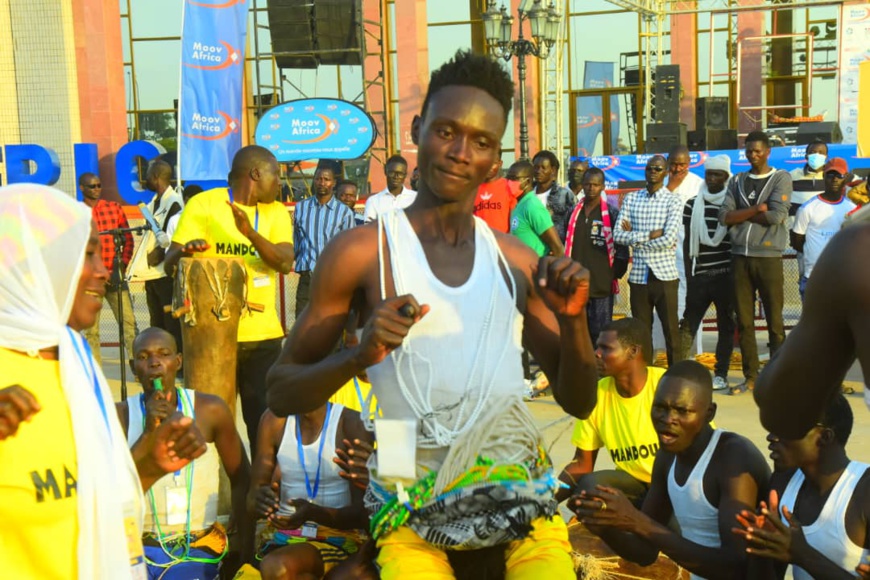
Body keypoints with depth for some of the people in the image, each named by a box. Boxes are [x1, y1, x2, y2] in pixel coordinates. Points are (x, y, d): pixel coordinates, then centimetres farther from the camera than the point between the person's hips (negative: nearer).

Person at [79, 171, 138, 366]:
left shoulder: (115, 208, 9)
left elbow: (128, 239, 11)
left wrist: (123, 264, -2)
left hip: (114, 275, 2)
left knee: (129, 322, -4)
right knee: (91, 329, 3)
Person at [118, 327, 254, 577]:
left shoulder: (210, 411, -5)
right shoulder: (119, 415, -2)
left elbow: (241, 481, 3)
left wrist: (246, 554, 1)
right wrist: (148, 432, -21)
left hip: (199, 552, 0)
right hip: (138, 548, 1)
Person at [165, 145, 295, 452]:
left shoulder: (276, 212, 9)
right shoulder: (204, 204, -2)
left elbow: (286, 263, -7)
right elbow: (170, 262, -4)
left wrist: (251, 233, -24)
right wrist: (184, 251, -27)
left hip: (264, 335, 3)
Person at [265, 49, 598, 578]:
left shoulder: (517, 262, 7)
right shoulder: (361, 251, -4)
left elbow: (579, 402, 11)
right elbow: (280, 394, -2)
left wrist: (574, 319, -8)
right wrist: (358, 356, -21)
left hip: (518, 496, 3)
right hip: (413, 513, -3)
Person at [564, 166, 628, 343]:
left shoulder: (611, 213, -3)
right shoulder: (574, 212, 11)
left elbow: (622, 247, -3)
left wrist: (615, 273, -6)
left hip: (602, 284, -4)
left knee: (600, 333, 1)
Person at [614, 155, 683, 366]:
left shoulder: (673, 201, -2)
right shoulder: (631, 198, 8)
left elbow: (668, 240, -14)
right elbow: (618, 235, -2)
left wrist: (634, 237, -6)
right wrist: (649, 235, -11)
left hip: (665, 275, -3)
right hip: (638, 275, 3)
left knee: (671, 330, 2)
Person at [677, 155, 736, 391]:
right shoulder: (692, 205, 9)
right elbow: (687, 243, 10)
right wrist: (688, 274, 4)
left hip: (726, 276, -1)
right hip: (700, 275, 2)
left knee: (726, 325, 4)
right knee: (688, 324, -2)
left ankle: (721, 374, 11)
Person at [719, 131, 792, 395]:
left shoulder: (781, 178, 3)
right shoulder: (737, 181, 14)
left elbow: (776, 216, -12)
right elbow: (724, 216, 2)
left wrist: (741, 214, -4)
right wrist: (756, 209, -8)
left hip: (769, 257, -4)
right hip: (740, 257, 4)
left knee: (775, 321, -1)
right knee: (744, 322, 6)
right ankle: (751, 376, 14)